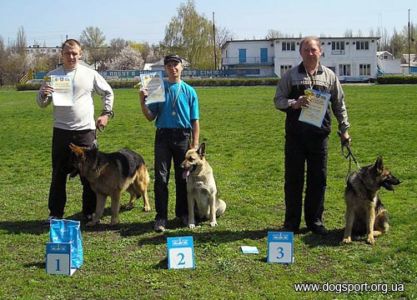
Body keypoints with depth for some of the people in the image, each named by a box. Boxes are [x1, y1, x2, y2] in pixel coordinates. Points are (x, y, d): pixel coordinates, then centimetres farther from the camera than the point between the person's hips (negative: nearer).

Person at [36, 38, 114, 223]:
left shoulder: (90, 74, 1)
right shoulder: (52, 75, 3)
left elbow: (108, 93, 14)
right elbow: (42, 104, 5)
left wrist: (106, 113, 6)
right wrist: (43, 95, -16)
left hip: (86, 131, 0)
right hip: (61, 131, 1)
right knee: (59, 174, 8)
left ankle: (90, 212, 18)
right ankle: (55, 213, 18)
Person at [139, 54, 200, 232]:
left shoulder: (189, 91, 6)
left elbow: (195, 121, 5)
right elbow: (151, 117, 5)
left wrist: (195, 145, 0)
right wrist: (142, 102, -11)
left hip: (183, 137, 0)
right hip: (163, 136, 0)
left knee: (183, 177, 9)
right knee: (161, 178, -2)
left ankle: (183, 213, 23)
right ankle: (161, 217, 3)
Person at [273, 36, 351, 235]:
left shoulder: (329, 76, 8)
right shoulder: (290, 75, 4)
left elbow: (339, 104, 14)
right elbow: (278, 100, 4)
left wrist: (344, 129, 11)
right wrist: (294, 104, -15)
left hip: (319, 134, 1)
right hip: (295, 134, -1)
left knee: (318, 178, 7)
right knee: (293, 178, 4)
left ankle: (315, 220, 20)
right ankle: (292, 222, 15)